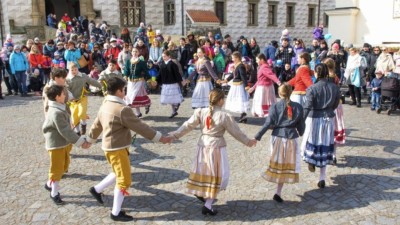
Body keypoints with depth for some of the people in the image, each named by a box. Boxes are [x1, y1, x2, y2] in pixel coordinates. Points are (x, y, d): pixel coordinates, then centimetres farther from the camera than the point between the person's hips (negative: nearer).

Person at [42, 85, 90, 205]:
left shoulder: (59, 108, 5)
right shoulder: (56, 113, -27)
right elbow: (65, 131, -28)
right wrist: (80, 142, -26)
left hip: (64, 143, 10)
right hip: (56, 145, -10)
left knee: (64, 166, 20)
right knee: (57, 169, 4)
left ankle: (50, 184, 38)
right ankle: (54, 193, 20)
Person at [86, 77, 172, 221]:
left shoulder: (105, 106, 5)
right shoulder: (122, 109, -23)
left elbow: (96, 125, 18)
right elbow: (140, 127, -21)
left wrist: (90, 140, 34)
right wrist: (160, 138, -13)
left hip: (109, 147, 9)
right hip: (117, 149, -9)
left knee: (118, 174, 27)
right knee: (124, 180, 3)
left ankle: (97, 189, 33)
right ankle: (116, 213, 13)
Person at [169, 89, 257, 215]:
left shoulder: (200, 112, -4)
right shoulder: (225, 116, -14)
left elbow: (188, 126, -2)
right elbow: (236, 132, -4)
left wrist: (174, 135, 7)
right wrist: (249, 142, 11)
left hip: (203, 146, 5)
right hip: (217, 147, -4)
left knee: (204, 172, 23)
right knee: (216, 176, 7)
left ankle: (201, 193, 38)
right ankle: (208, 205, 9)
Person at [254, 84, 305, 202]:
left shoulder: (275, 106, -7)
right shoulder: (298, 107, -2)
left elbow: (268, 124, -10)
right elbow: (301, 124, 6)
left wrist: (257, 137, -4)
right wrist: (300, 133, 28)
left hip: (278, 137, 0)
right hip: (291, 138, 0)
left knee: (278, 164, 15)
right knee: (287, 165, 6)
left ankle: (279, 192, 25)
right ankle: (278, 193, 3)